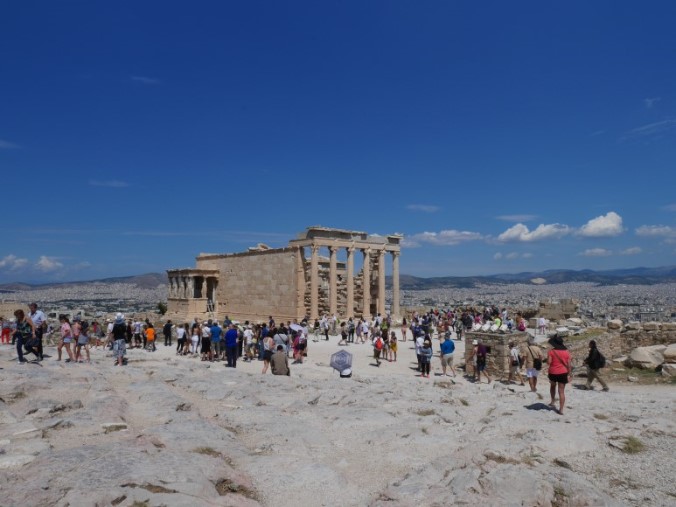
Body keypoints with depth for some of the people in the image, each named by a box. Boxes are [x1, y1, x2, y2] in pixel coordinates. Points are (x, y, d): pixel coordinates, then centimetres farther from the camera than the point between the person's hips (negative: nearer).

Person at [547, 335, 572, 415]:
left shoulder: (551, 351, -9)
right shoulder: (566, 352, 1)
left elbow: (549, 362, -16)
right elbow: (569, 364, 1)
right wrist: (569, 374, 8)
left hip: (553, 373, -1)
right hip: (563, 373, 1)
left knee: (552, 385, 29)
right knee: (561, 391, 2)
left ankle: (553, 401, 31)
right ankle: (561, 409, 0)